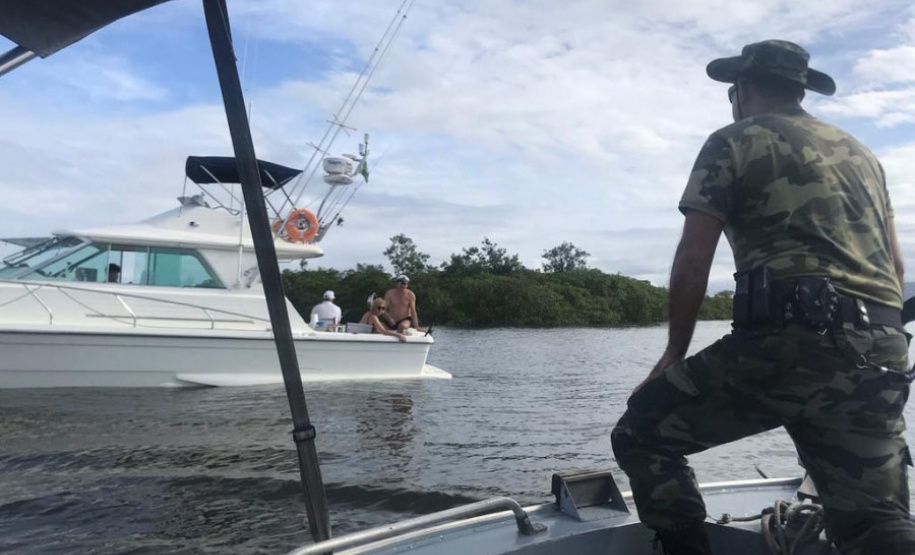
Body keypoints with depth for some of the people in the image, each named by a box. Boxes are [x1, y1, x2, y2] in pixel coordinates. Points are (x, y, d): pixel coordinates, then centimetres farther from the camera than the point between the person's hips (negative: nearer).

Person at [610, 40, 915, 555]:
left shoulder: (733, 142, 6)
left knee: (641, 434, 6)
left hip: (787, 340, -7)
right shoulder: (861, 153, 27)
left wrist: (675, 352, 9)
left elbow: (693, 264, -1)